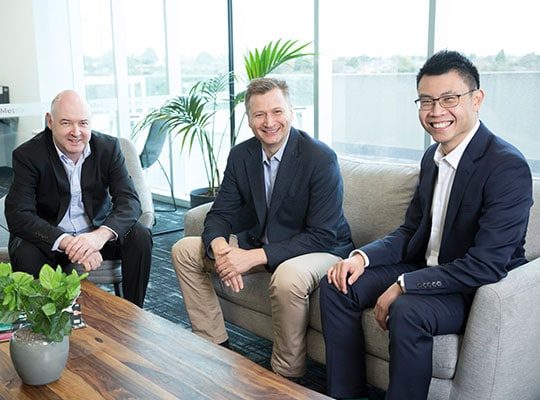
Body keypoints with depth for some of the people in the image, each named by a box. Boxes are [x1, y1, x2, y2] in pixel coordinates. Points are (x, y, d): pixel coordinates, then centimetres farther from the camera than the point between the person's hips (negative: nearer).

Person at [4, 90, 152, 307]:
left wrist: (101, 235, -38)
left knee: (140, 237, -22)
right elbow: (18, 215, -23)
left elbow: (129, 200, -16)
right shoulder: (28, 155, -14)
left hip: (97, 232, 2)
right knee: (26, 254, -32)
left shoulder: (108, 147, -8)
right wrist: (67, 242, -39)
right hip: (50, 237, -2)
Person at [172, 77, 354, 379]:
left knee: (289, 277, -40)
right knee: (185, 250, 0)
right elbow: (220, 214, -1)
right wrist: (220, 248, -26)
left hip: (320, 250, -6)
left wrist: (254, 257, -32)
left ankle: (287, 376, -14)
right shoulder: (241, 155, -3)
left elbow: (323, 235, -25)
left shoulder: (321, 158, -22)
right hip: (257, 241, 7)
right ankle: (216, 346, 7)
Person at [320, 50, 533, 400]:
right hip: (426, 267, 8)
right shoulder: (434, 156, 6)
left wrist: (403, 286, -24)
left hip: (480, 289, -8)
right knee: (337, 286, -4)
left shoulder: (508, 166, -21)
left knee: (407, 311, -34)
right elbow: (410, 231, 11)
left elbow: (487, 265, -25)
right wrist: (362, 256, -8)